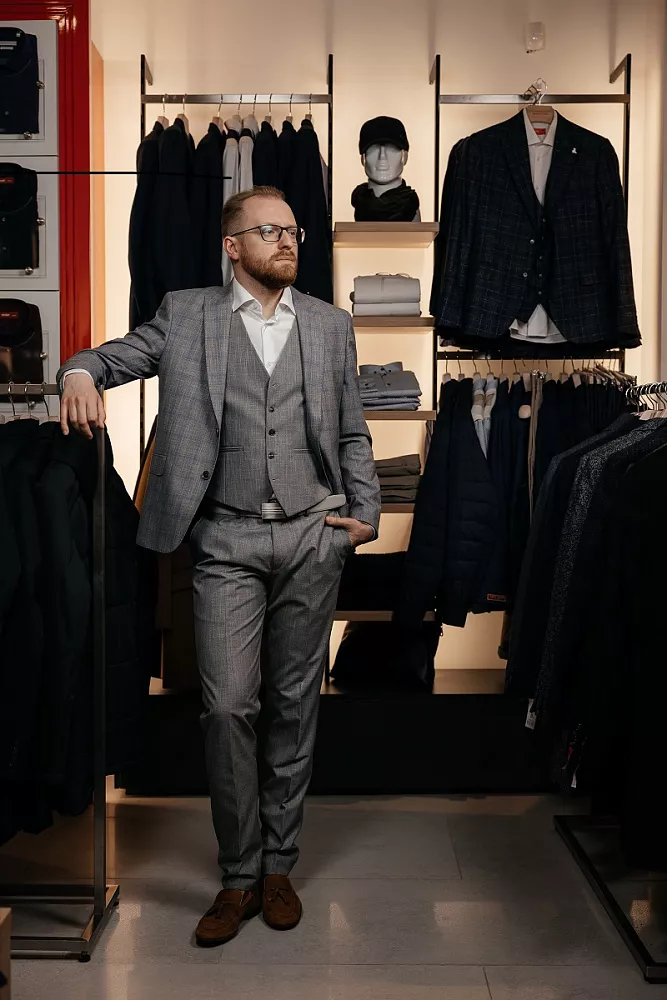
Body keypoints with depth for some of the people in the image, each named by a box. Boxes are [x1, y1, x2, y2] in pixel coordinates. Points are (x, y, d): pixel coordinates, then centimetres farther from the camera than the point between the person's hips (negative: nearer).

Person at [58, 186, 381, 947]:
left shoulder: (329, 325, 13)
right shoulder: (188, 315, 7)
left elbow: (352, 434, 14)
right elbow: (117, 354, 1)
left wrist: (366, 514, 4)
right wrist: (80, 372, -22)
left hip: (312, 535, 2)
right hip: (227, 540, -2)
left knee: (294, 703, 8)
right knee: (229, 705, -5)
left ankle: (278, 866, 23)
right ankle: (238, 876, 14)